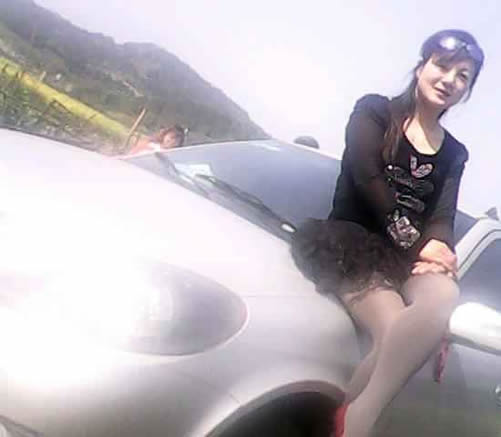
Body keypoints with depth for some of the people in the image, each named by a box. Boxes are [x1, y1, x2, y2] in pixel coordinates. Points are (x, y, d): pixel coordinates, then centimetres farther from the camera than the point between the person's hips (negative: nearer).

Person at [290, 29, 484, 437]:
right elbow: (367, 177, -7)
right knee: (395, 333, -33)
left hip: (408, 253, 4)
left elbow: (442, 218, 7)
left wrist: (436, 247, -17)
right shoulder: (374, 110, 7)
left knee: (443, 298, -34)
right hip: (353, 242, -3)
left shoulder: (454, 154, 19)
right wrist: (414, 243, -11)